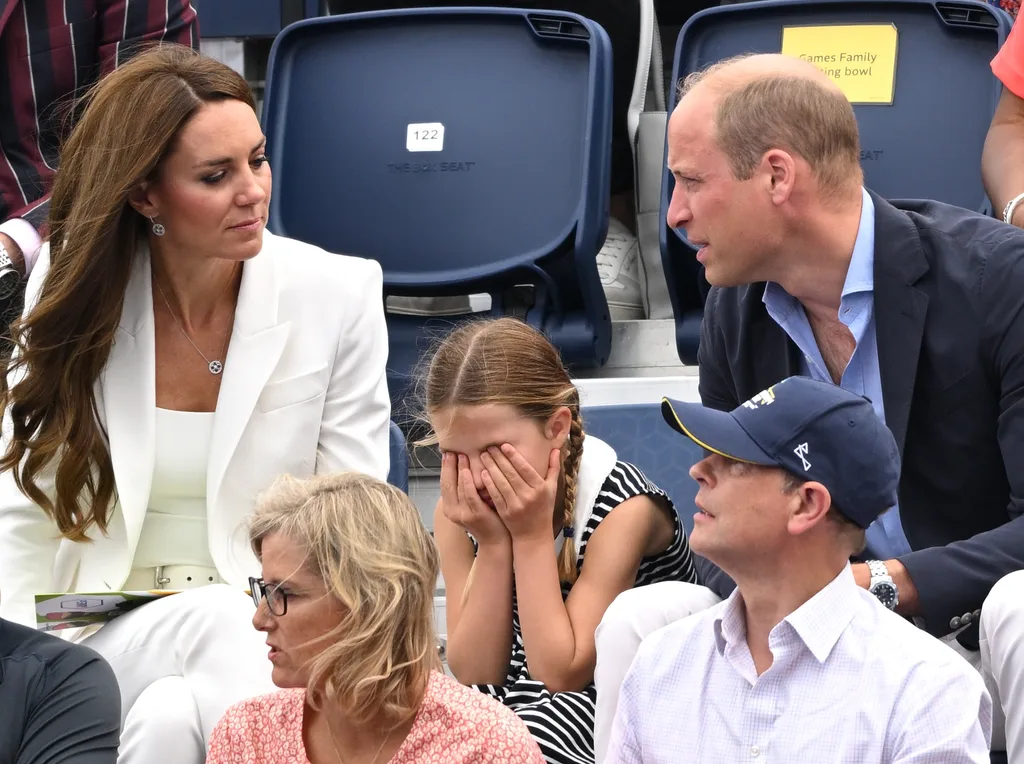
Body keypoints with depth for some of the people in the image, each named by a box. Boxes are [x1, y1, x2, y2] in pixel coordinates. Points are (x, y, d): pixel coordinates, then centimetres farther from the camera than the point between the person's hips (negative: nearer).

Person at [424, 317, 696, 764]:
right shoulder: (458, 511, -6)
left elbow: (561, 674, -20)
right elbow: (474, 674, -8)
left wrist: (532, 534, -23)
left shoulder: (623, 508, -21)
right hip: (512, 700, 4)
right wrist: (493, 543, -18)